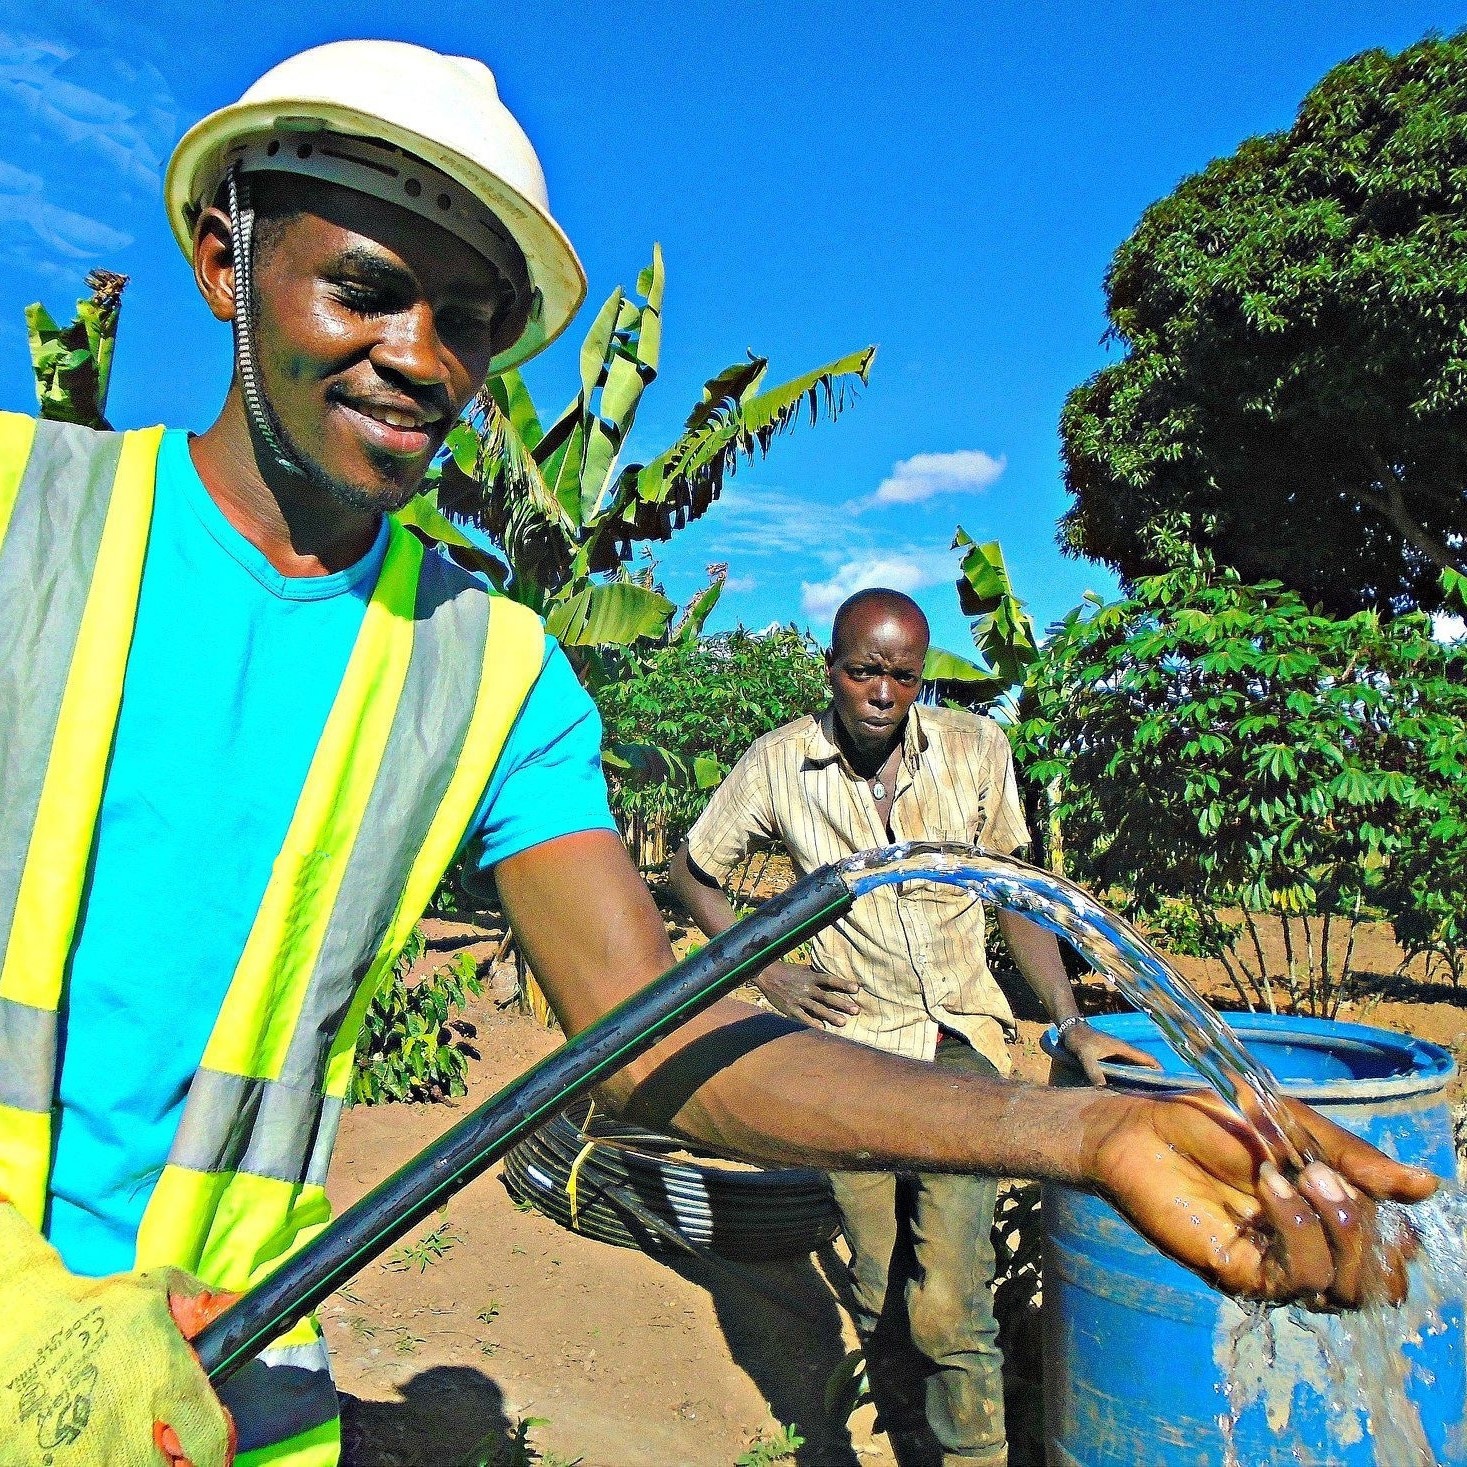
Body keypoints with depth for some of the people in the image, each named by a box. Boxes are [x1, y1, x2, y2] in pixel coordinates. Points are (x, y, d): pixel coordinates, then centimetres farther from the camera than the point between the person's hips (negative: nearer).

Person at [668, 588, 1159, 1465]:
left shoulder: (976, 749, -3)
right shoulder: (779, 765, -6)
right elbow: (695, 871, 8)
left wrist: (1070, 1023, 3)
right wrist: (765, 971, -1)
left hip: (963, 1038, 0)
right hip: (852, 1045, 0)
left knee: (951, 1303, -9)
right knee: (879, 1296, 10)